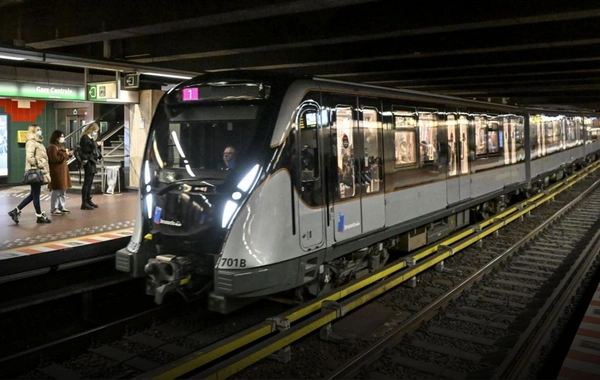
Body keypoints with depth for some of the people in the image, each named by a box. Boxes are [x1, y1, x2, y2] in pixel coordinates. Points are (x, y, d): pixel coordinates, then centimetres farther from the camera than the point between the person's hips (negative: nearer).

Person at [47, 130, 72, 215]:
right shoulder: (52, 147, -13)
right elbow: (54, 159, -22)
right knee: (56, 191, -7)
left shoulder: (60, 146, 18)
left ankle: (61, 207, 21)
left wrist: (68, 154, 10)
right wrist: (64, 155, -18)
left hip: (62, 171, 10)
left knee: (63, 191, 13)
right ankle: (53, 209, -1)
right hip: (56, 172, -10)